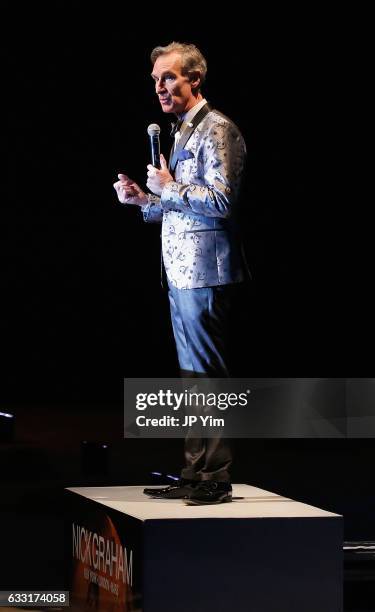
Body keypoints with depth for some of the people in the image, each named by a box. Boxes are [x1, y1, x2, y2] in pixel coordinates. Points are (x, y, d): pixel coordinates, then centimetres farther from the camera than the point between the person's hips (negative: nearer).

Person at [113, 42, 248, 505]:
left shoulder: (216, 130, -10)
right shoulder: (183, 132, 19)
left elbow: (221, 201, -20)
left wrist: (169, 189, -12)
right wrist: (143, 200, 11)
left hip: (205, 274, -10)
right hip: (182, 272, 10)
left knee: (207, 376, -7)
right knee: (193, 378, 12)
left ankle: (216, 479, -3)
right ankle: (195, 475, 18)